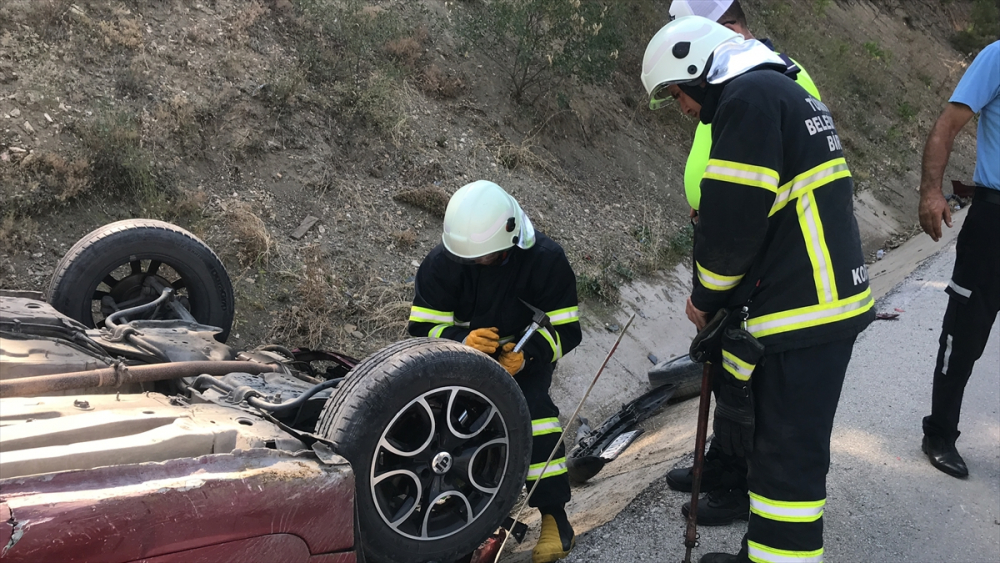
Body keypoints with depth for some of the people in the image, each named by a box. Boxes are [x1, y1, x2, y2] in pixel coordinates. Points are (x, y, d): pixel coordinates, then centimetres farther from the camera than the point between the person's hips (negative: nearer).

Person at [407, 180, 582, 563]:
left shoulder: (546, 259, -19)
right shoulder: (442, 263, -16)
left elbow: (566, 330, -16)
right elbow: (422, 328, -14)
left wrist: (526, 354, -35)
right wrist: (462, 341, -36)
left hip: (526, 355, -2)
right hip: (464, 356, 2)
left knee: (532, 403, -31)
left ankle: (554, 517, -20)